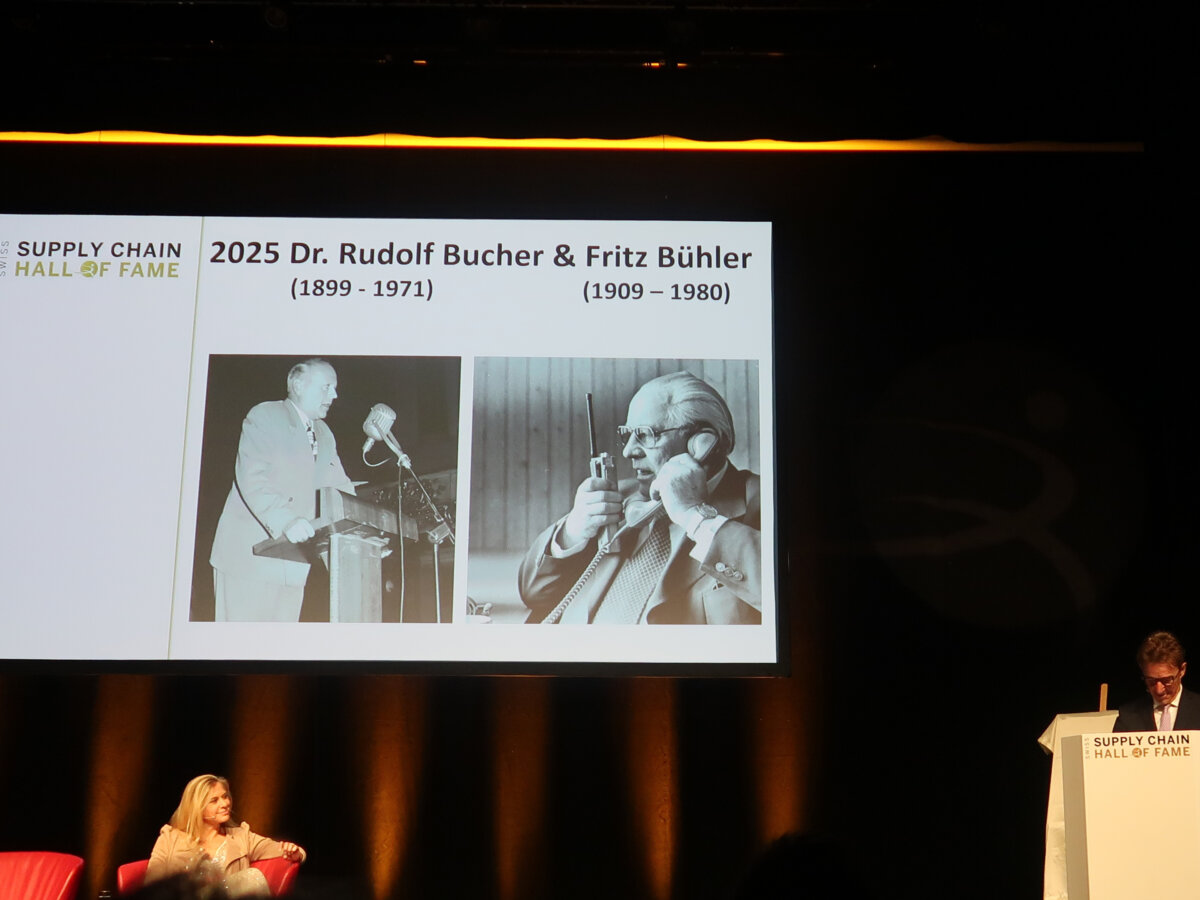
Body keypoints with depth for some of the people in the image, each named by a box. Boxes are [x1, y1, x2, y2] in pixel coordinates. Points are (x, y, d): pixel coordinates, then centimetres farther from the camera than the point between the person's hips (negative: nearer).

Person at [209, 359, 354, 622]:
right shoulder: (265, 417, -3)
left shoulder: (325, 435, 21)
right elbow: (251, 478, -16)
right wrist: (285, 521, -31)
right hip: (250, 553, -7)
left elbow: (339, 486, 17)